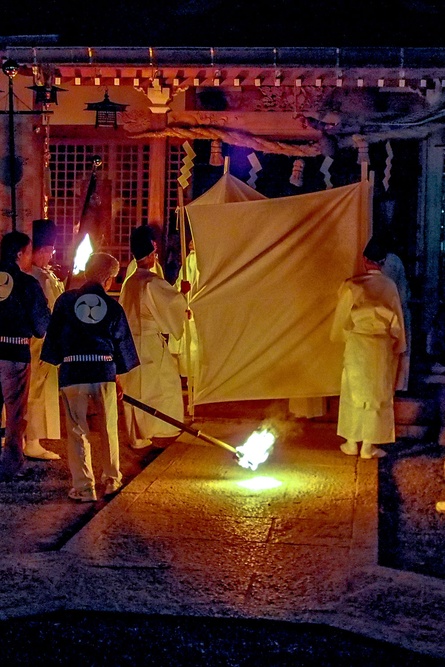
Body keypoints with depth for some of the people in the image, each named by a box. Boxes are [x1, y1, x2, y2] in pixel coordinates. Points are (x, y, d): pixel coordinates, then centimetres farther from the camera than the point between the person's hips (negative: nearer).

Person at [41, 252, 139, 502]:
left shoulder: (66, 300, 2)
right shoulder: (114, 307, 3)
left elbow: (54, 335, 5)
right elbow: (122, 342, 10)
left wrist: (57, 361, 16)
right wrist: (120, 374, 21)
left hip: (72, 372, -1)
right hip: (105, 371, 1)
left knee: (77, 430, 5)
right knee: (109, 428, 16)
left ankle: (84, 486, 4)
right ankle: (112, 479, 26)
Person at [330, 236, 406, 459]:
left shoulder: (351, 285, -10)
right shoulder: (390, 286, -6)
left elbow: (342, 316, 0)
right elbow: (397, 319, 0)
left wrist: (341, 336, 19)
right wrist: (397, 346, 11)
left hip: (357, 345, 0)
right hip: (382, 348, 1)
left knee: (354, 391, 11)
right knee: (379, 394, 8)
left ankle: (352, 442, 15)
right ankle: (369, 445, 9)